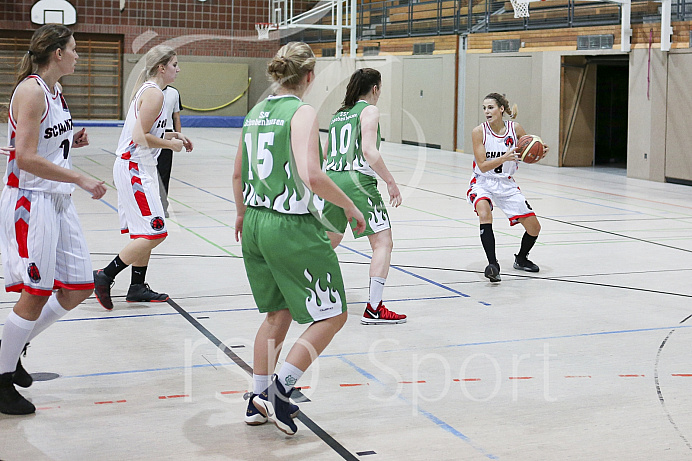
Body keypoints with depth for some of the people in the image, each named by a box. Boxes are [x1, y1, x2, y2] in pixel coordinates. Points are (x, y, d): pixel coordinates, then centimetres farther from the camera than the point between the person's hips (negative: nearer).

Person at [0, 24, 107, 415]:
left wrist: (72, 142, 7)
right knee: (35, 294, -5)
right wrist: (82, 180, -22)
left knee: (79, 288, 8)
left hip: (59, 202, 9)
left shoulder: (55, 90, 13)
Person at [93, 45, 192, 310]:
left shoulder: (147, 90, 16)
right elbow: (140, 137, -22)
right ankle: (104, 277, -6)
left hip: (138, 168, 11)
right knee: (154, 233, -11)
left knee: (144, 233, 14)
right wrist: (170, 144, -10)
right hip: (135, 169, -11)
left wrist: (172, 135, 16)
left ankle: (137, 287, 19)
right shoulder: (154, 93, -15)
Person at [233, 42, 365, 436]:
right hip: (293, 228, -8)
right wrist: (351, 207, -12)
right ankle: (280, 391, -1)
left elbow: (238, 174, 18)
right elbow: (311, 176, -26)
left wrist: (242, 214, 34)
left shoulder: (257, 113, 8)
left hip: (256, 224, 8)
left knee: (278, 315, 22)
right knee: (332, 315, 6)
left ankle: (258, 400, 25)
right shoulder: (303, 113, -13)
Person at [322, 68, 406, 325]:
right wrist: (391, 182, -12)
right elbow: (369, 151, -15)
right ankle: (373, 308, -12)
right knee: (383, 242, -4)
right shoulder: (369, 110, -2)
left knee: (331, 239, 26)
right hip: (357, 181, -8)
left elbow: (325, 154, 26)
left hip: (332, 179, 8)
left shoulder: (339, 114, 19)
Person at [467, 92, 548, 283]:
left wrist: (540, 152, -18)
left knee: (534, 227, 1)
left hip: (506, 184, 3)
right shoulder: (479, 132, -14)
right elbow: (483, 166, -18)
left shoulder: (515, 128, -7)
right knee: (484, 212, -36)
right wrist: (504, 158, -33)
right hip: (483, 183, -3)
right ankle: (493, 264, -34)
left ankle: (521, 259, 32)